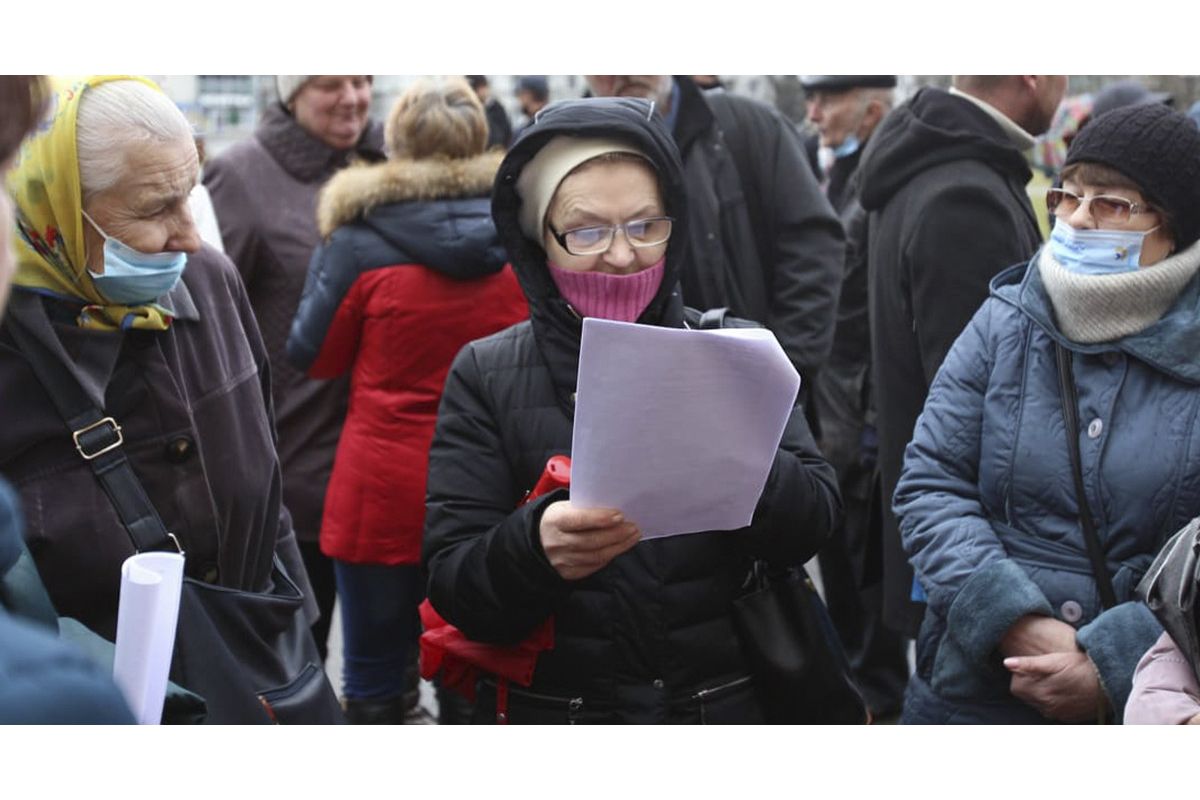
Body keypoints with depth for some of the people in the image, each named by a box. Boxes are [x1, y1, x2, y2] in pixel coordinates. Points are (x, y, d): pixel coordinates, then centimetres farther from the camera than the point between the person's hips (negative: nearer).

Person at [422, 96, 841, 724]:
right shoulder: (486, 376, -7)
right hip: (551, 707, -1)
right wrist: (535, 548, -34)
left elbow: (812, 523, -13)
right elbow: (453, 588, -13)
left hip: (724, 702, 1)